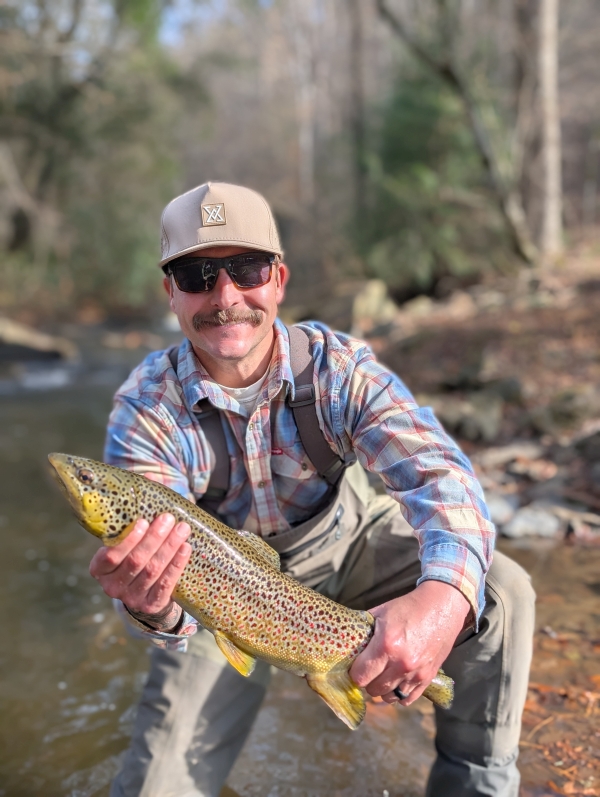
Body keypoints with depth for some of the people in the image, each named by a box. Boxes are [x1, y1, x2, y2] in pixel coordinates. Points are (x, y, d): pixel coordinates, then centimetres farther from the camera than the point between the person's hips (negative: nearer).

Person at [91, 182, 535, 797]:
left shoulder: (337, 365, -23)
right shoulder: (143, 412, -23)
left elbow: (436, 469, -35)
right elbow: (156, 572, -28)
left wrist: (443, 593, -56)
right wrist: (154, 610, -55)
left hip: (344, 542, 1)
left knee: (500, 593, -20)